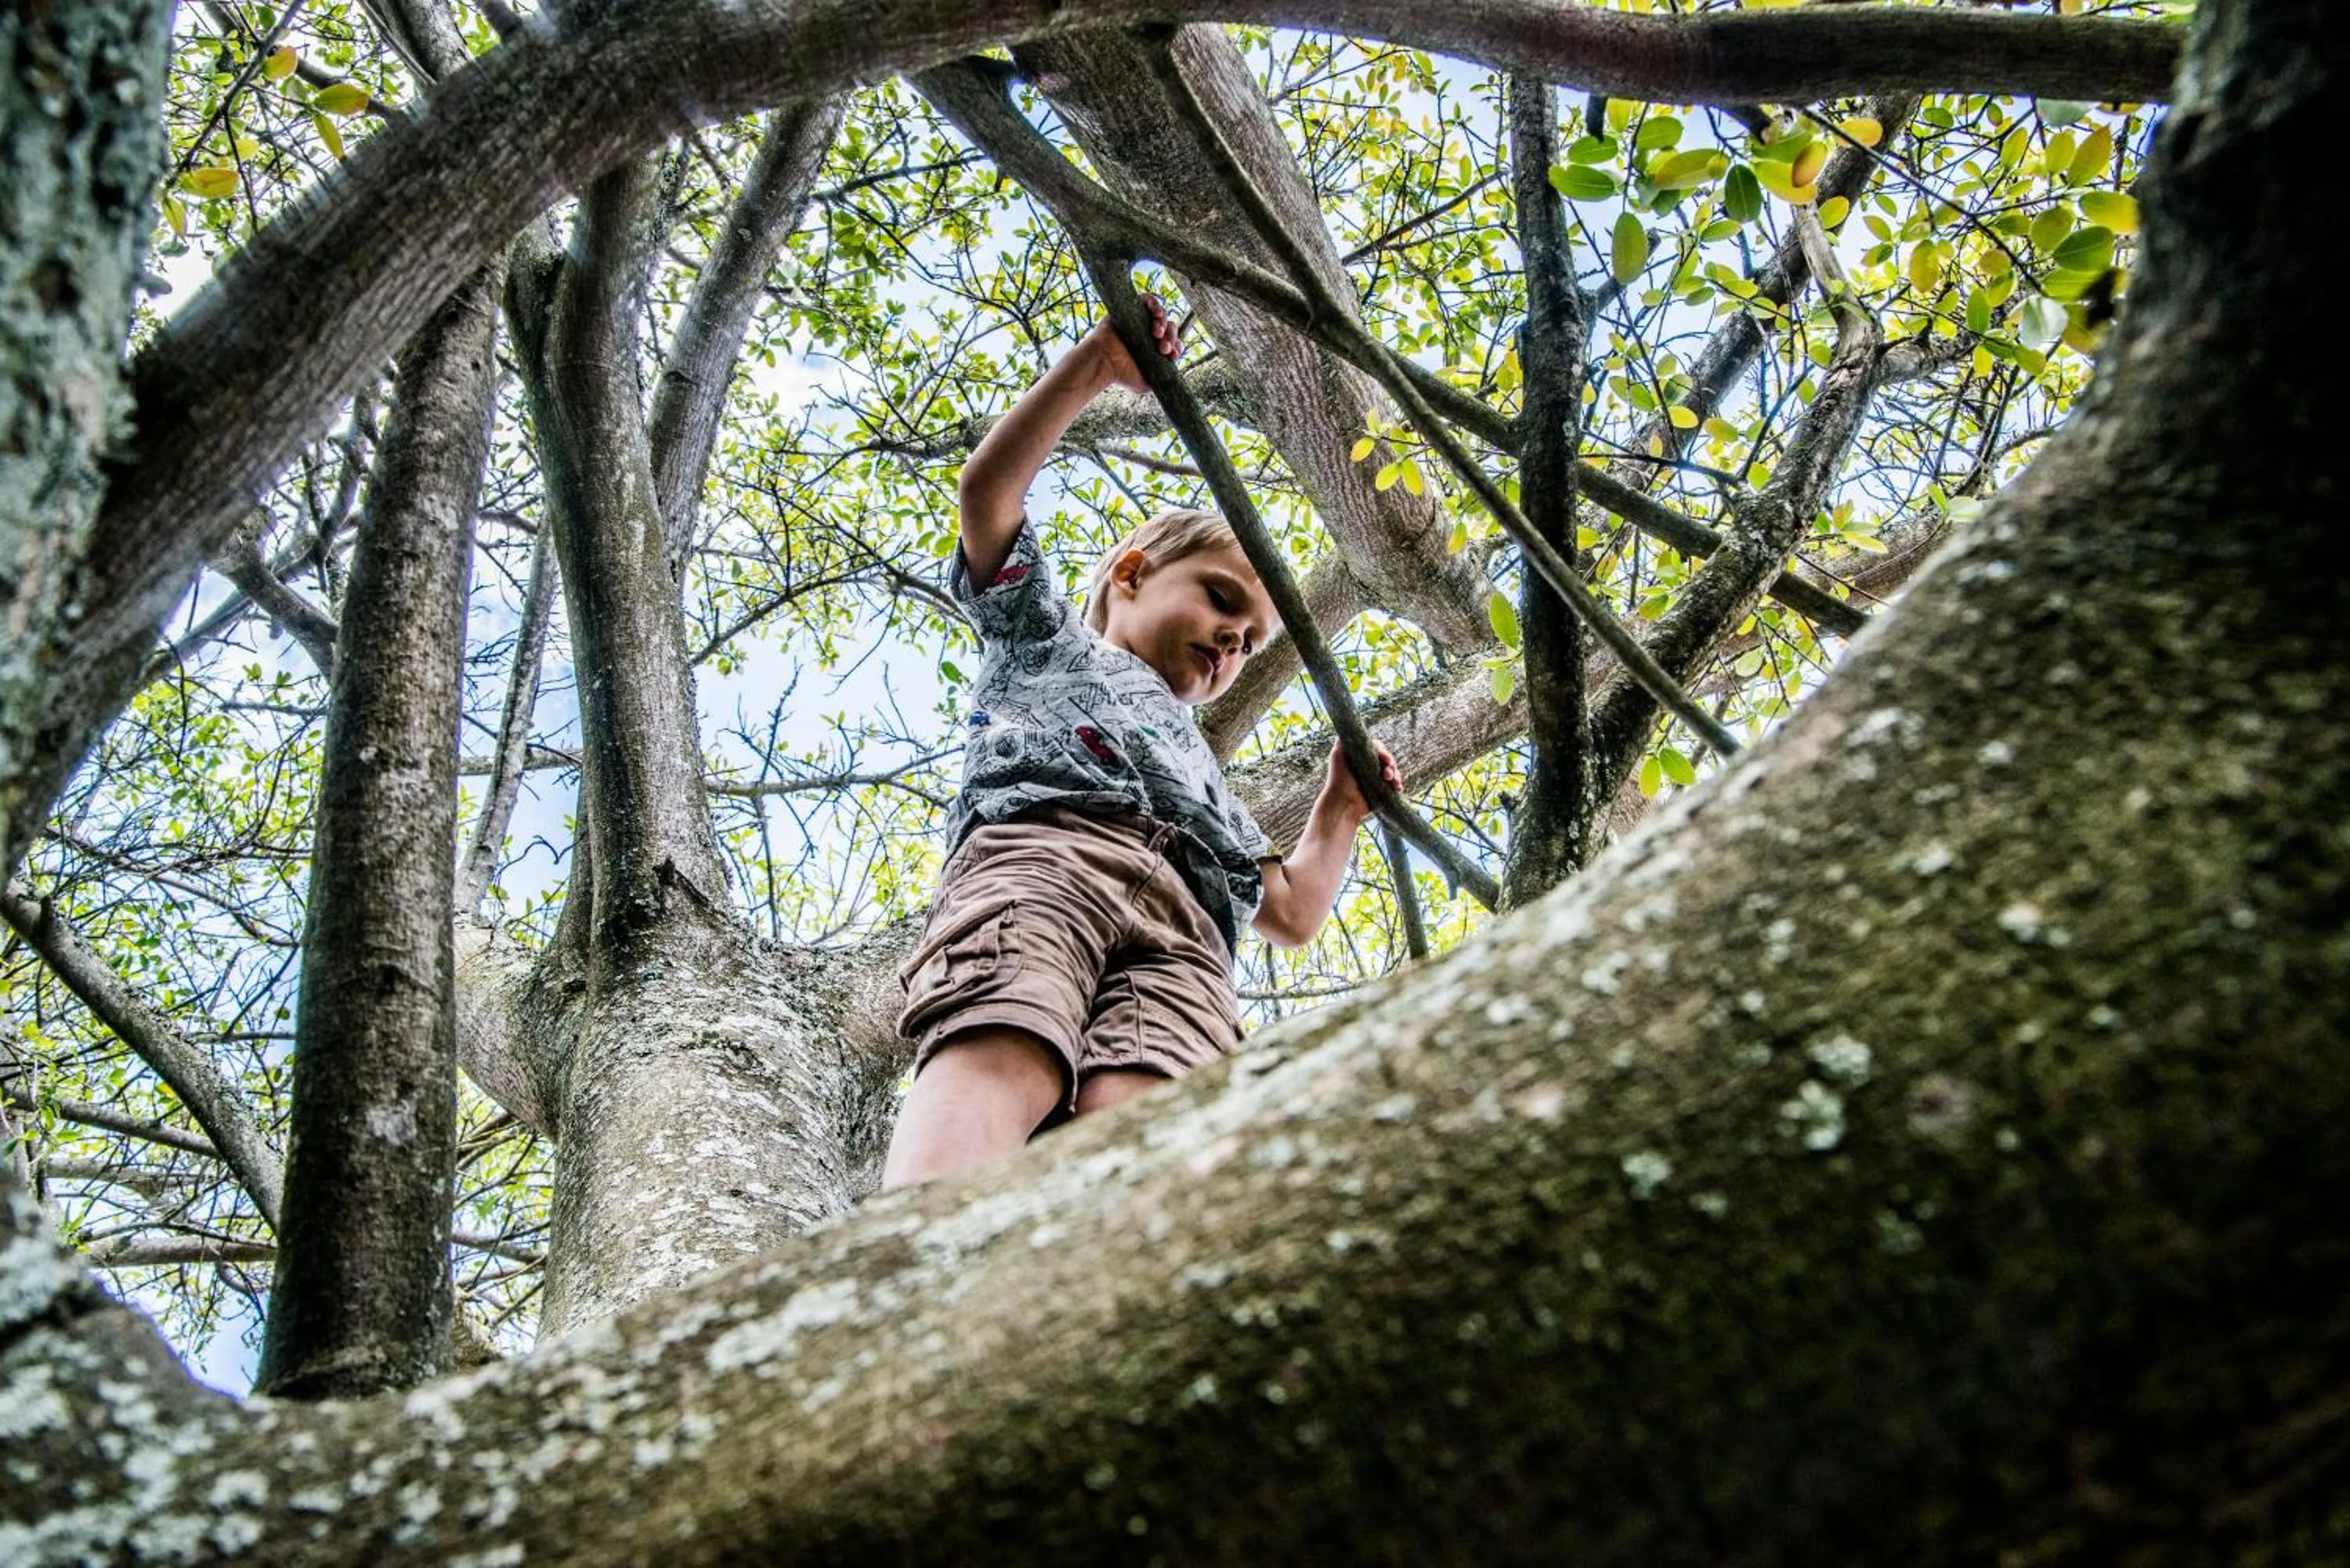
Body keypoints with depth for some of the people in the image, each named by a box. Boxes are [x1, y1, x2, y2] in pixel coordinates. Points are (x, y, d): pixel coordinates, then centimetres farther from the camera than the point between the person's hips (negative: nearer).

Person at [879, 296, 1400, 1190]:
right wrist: (1098, 367, 16)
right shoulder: (1047, 637, 37)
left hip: (1185, 923, 4)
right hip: (1041, 844, -4)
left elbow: (1292, 916, 44)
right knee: (1002, 1055, -38)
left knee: (1145, 1115, -31)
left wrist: (1340, 810, 33)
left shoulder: (1201, 767, 47)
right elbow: (989, 491, 22)